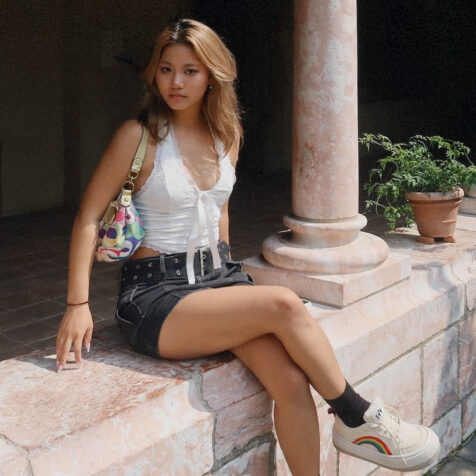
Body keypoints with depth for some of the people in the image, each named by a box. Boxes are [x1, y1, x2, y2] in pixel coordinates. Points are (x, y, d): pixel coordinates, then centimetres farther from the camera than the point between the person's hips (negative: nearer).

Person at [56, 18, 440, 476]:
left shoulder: (226, 134, 8)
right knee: (284, 304, -27)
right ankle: (357, 418, -7)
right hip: (156, 292, -5)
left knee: (290, 380, -20)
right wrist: (77, 305, -12)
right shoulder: (139, 136, -9)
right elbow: (88, 218, -7)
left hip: (218, 276, 5)